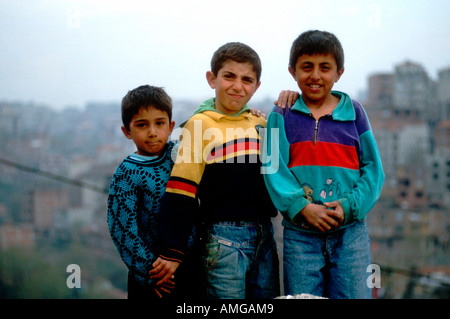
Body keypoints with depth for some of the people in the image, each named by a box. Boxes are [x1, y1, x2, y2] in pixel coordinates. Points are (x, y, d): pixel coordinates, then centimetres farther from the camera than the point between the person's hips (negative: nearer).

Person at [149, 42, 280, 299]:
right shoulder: (201, 124, -6)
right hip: (224, 237, -5)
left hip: (265, 235, 6)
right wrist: (173, 252, -12)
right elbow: (180, 194, -10)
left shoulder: (261, 122, 10)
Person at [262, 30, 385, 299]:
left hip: (350, 230, 1)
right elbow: (274, 168, -4)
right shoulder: (282, 115, 6)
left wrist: (349, 206, -11)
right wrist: (302, 207, -17)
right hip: (300, 234, 0)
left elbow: (372, 167, 4)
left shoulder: (354, 112, 8)